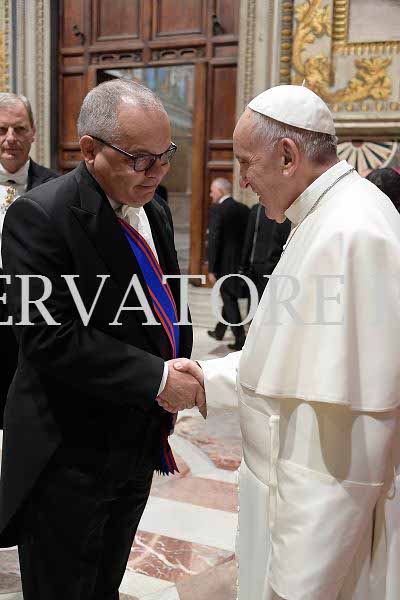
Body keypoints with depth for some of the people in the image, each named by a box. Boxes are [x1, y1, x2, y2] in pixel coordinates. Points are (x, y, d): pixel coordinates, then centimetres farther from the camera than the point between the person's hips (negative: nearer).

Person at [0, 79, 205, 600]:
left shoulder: (155, 214, 8)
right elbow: (50, 338, -25)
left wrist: (179, 377, 3)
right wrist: (157, 378, -24)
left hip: (138, 447, 7)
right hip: (70, 457, -7)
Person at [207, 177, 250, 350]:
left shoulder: (218, 210, -13)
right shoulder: (244, 209, 6)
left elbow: (214, 240, -17)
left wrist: (211, 269, -14)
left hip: (224, 263, -7)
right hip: (240, 263, 7)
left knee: (229, 300, 1)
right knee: (229, 298, 20)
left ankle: (240, 340, 2)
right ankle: (219, 331, 36)